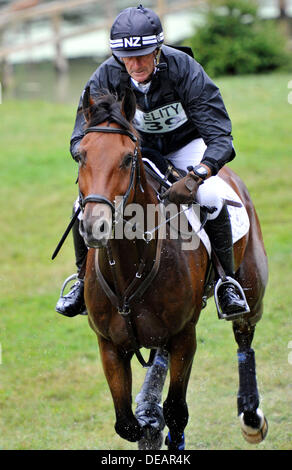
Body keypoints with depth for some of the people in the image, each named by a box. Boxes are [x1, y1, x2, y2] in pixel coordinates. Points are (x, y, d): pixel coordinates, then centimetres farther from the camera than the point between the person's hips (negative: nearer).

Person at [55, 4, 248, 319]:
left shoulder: (185, 71, -30)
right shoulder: (106, 78, -23)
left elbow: (220, 138, -32)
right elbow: (80, 139, -17)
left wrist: (195, 177, -50)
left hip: (185, 145, -2)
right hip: (133, 148, 2)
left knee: (210, 196, -32)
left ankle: (227, 281, -12)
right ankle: (84, 280, 5)